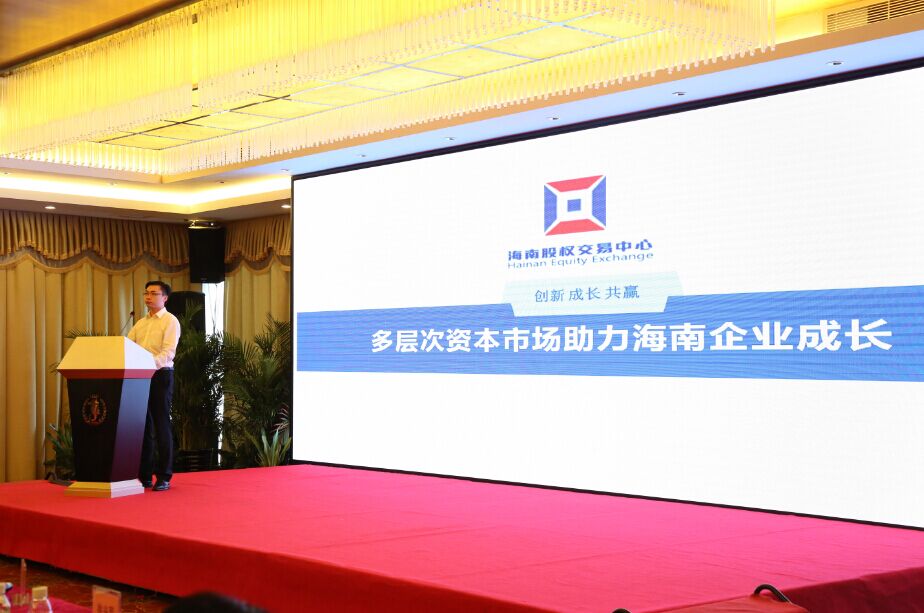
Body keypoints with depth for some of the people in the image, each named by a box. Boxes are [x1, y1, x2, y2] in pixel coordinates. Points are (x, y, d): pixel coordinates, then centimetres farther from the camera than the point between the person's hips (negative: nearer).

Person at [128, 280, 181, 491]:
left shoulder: (170, 321, -3)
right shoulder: (140, 323, 18)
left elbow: (168, 352, -15)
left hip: (160, 375, -6)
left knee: (161, 426, -4)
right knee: (143, 426, 9)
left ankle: (164, 477, 0)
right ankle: (144, 476, 15)